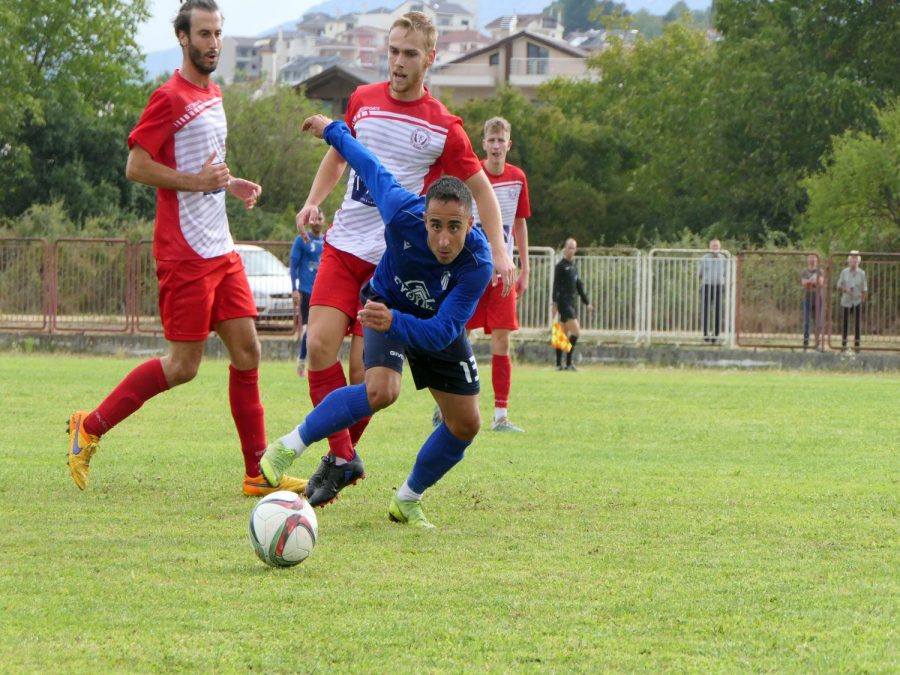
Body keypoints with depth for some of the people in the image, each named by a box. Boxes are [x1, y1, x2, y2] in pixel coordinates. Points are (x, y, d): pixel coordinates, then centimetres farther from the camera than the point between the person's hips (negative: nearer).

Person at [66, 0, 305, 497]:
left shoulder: (212, 96, 17)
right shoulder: (170, 98, -11)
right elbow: (137, 166, -14)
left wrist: (230, 184, 12)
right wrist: (198, 181, -19)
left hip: (220, 250, 9)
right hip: (184, 251, -9)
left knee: (247, 351, 3)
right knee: (184, 365, -7)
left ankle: (258, 472, 6)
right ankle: (91, 427, 7)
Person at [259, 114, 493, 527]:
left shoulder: (478, 265, -39)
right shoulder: (403, 214, -38)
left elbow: (441, 332, -41)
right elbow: (372, 169, -18)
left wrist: (395, 322, -59)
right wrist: (333, 130, -1)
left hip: (438, 326, 2)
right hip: (387, 304, -2)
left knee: (466, 423, 0)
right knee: (381, 390, -30)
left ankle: (408, 500, 23)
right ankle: (288, 447, -18)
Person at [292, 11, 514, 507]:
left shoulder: (443, 128, -5)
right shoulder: (363, 100, 7)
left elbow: (480, 188, 4)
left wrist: (499, 252, -5)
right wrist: (313, 202, 9)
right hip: (344, 245, 3)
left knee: (364, 368, -8)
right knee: (320, 344, -14)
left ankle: (340, 459, 14)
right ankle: (343, 458, -4)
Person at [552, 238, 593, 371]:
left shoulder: (573, 266, 17)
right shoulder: (561, 265, -7)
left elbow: (578, 285, 23)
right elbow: (556, 285, -11)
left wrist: (587, 301, 23)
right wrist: (554, 303, -17)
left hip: (573, 302, 8)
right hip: (564, 302, -8)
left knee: (564, 334, 9)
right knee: (576, 331, -15)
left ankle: (559, 364, 11)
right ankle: (568, 363, -14)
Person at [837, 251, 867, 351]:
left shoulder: (861, 273, 1)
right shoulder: (844, 272, 2)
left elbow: (864, 288, 3)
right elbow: (839, 286, 6)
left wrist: (863, 299, -6)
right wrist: (844, 289, -14)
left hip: (857, 301, 0)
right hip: (846, 301, 0)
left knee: (857, 323, 0)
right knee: (845, 322, 3)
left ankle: (857, 343, 6)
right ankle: (843, 343, 12)